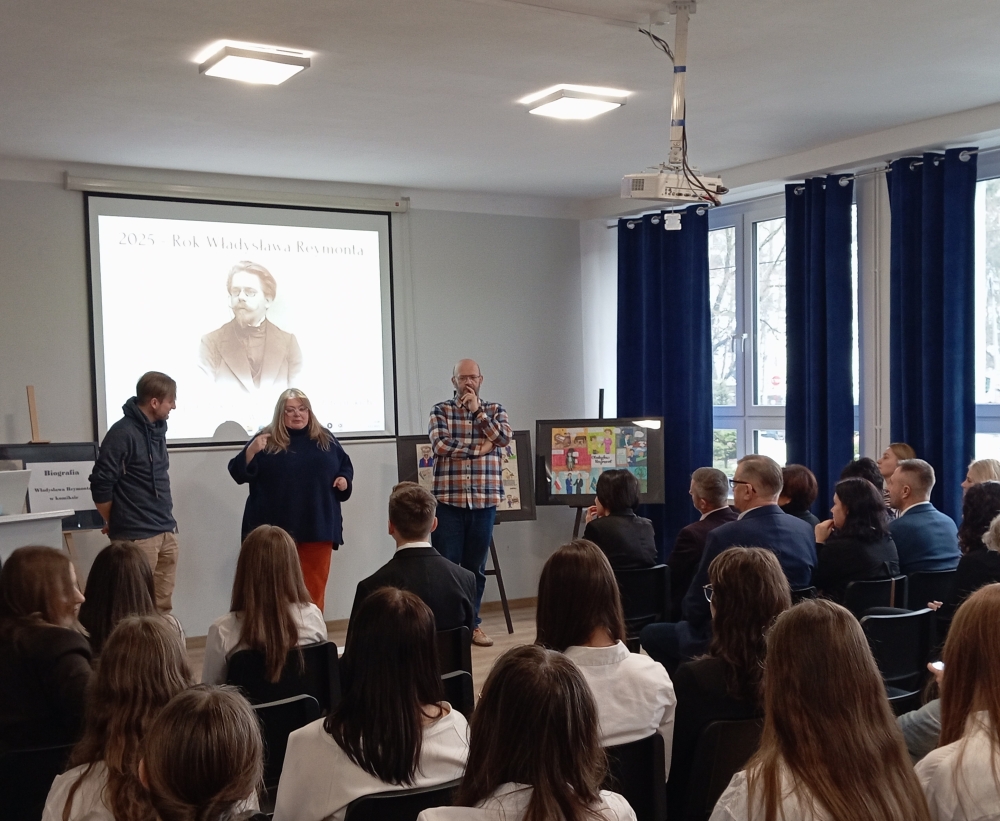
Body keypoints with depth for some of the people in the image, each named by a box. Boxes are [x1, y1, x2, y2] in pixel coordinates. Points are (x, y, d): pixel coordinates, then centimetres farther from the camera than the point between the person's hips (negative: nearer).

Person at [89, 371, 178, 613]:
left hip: (166, 531, 7)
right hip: (136, 536, -7)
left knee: (163, 603, 10)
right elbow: (100, 485, -13)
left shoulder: (158, 428, 11)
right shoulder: (123, 432, -14)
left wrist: (166, 520, 14)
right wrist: (115, 523, 0)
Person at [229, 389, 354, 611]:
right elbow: (239, 474, -6)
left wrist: (345, 480, -2)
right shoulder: (267, 440, -1)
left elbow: (346, 466, 20)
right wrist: (251, 451, -24)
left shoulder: (326, 440, 9)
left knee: (315, 587, 11)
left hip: (318, 527, 3)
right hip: (277, 529, -3)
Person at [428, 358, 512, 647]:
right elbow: (439, 444, -11)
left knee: (476, 565, 10)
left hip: (484, 499, 2)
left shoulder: (495, 409, 10)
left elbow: (504, 438, -7)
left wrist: (478, 410, -10)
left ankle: (472, 622, 21)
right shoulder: (440, 411, 4)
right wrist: (479, 448, -10)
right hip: (449, 499, -2)